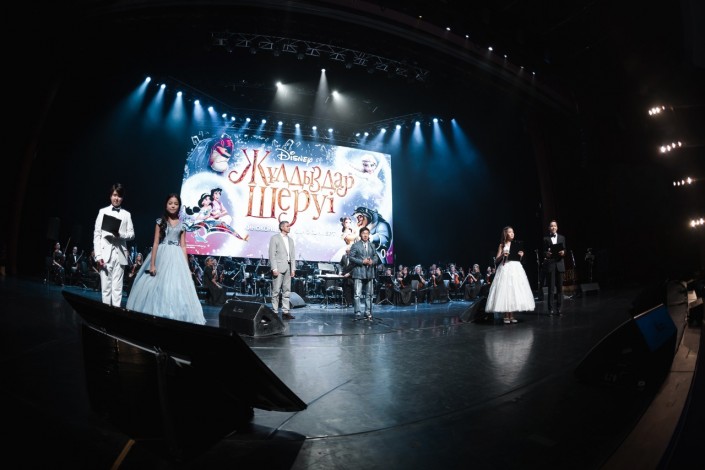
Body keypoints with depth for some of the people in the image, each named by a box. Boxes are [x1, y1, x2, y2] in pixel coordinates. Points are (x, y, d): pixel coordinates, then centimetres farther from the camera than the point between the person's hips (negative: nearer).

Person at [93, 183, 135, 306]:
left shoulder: (127, 214, 10)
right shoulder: (103, 211, 8)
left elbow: (132, 234, 7)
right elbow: (97, 234, 4)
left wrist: (120, 234, -15)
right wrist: (98, 255, -5)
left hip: (120, 253, 0)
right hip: (106, 253, 0)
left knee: (117, 287, 1)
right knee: (106, 286, 1)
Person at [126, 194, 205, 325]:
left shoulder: (181, 224, 9)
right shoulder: (160, 221, 3)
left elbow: (183, 246, 8)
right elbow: (155, 243, -1)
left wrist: (186, 267, 2)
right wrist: (152, 264, -8)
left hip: (176, 258, 2)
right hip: (162, 257, -1)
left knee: (177, 288, -1)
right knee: (159, 288, 2)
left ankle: (176, 317, 8)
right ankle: (158, 317, 14)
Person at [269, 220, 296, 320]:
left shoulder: (290, 240, 17)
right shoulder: (274, 238, 0)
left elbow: (292, 256, 14)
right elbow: (272, 254, -7)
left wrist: (293, 269, 6)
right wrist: (274, 269, -14)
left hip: (288, 268, 6)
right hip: (278, 268, -6)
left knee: (287, 291, 6)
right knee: (276, 291, -3)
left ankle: (285, 312, 10)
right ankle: (275, 312, 3)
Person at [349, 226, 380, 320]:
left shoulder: (372, 246, 15)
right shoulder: (355, 245, 0)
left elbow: (376, 257, 15)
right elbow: (351, 258, -6)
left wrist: (372, 261, -7)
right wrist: (362, 261, -15)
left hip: (369, 273, 5)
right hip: (358, 273, -5)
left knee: (369, 295, 9)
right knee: (357, 295, -8)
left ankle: (368, 313, 17)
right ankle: (358, 313, -4)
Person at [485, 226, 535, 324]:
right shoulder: (502, 245, 4)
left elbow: (519, 260, 15)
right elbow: (496, 261, 2)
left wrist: (521, 255, -5)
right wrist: (502, 255, -15)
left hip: (516, 269, 3)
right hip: (505, 269, -3)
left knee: (515, 290, 1)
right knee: (505, 291, -7)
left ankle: (512, 315, 9)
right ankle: (506, 316, -1)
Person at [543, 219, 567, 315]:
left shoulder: (562, 238, 12)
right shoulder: (545, 238, 4)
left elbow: (564, 250, 9)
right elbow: (543, 252, 2)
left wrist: (563, 252, -13)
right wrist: (546, 254, -19)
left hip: (559, 264, 3)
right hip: (550, 264, -3)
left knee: (560, 287, 4)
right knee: (551, 288, -2)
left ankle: (558, 308, 11)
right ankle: (550, 309, 2)